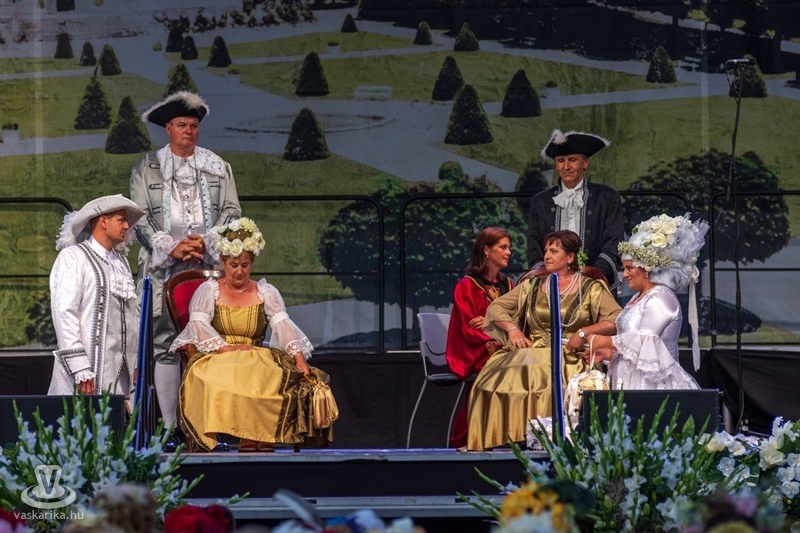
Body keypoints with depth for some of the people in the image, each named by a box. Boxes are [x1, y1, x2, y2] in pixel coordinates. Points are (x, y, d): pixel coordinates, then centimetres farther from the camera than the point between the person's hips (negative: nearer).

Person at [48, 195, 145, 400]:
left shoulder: (121, 260, 19)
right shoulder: (73, 257, -3)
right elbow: (64, 313, -11)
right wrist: (80, 371, -18)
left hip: (122, 372, 6)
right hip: (90, 369, -6)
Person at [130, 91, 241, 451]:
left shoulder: (217, 167, 16)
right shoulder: (147, 169, 11)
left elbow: (232, 212, 10)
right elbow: (140, 217, 3)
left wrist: (206, 242, -7)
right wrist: (171, 248, -9)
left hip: (209, 265, 1)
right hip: (163, 268, -1)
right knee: (165, 344, -7)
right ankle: (170, 428, -6)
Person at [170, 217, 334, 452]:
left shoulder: (266, 292, 14)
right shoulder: (208, 290, 12)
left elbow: (283, 325, -1)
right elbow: (199, 325, -4)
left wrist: (299, 358, -18)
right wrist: (226, 349, -19)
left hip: (258, 361, 1)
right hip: (217, 361, -1)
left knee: (273, 378, -34)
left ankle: (264, 440, -30)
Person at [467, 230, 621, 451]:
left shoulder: (591, 289, 8)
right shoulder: (532, 285, 20)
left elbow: (618, 320, -3)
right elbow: (495, 308, 19)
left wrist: (584, 332, -14)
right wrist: (512, 328, -1)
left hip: (569, 357, -3)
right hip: (531, 352, 3)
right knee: (498, 380, -28)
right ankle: (502, 440, -25)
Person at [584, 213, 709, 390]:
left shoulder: (660, 298, -10)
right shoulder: (639, 298, 19)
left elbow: (644, 341, -20)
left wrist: (605, 342, -10)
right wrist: (609, 353, 7)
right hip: (635, 384, 9)